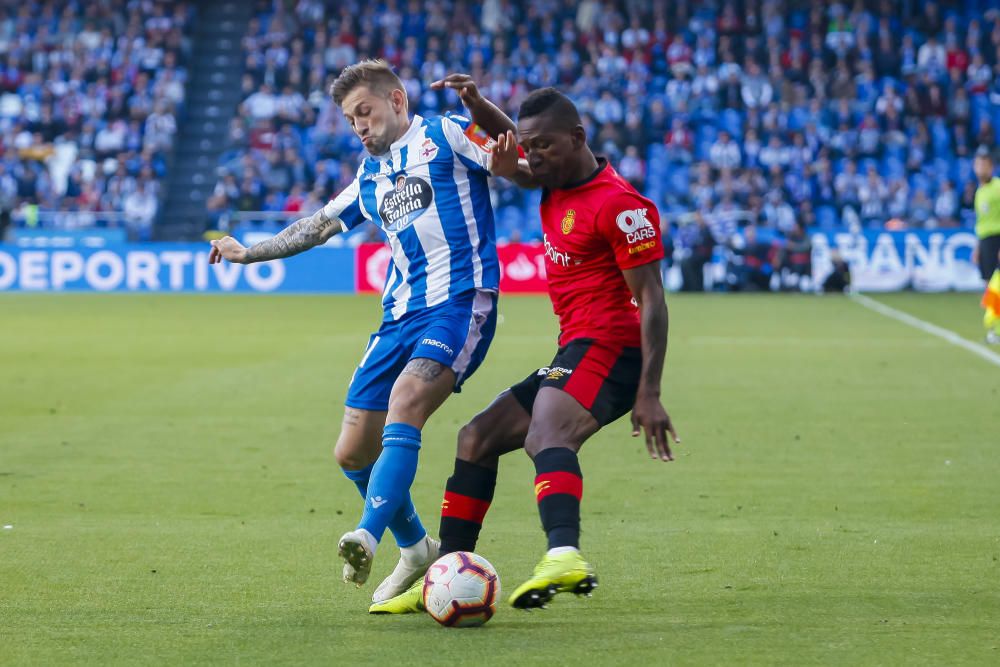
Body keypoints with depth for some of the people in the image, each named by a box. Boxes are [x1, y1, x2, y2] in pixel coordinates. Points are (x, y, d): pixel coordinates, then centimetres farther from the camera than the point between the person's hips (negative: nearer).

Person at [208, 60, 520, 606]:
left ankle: (367, 537, -43)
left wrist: (477, 104, -26)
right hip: (400, 316, 8)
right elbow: (318, 226, 35)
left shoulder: (444, 136, 3)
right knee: (352, 453, 5)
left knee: (405, 402, -32)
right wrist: (248, 253, 39)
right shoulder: (371, 176, 23)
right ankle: (414, 547, 26)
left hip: (460, 303, -8)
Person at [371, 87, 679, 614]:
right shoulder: (556, 183, 14)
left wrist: (649, 395, -22)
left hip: (606, 348, -10)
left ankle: (564, 556, -62)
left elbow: (651, 298, -15)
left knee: (546, 436, -36)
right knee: (476, 440, 14)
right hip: (575, 352, 10)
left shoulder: (618, 204, -13)